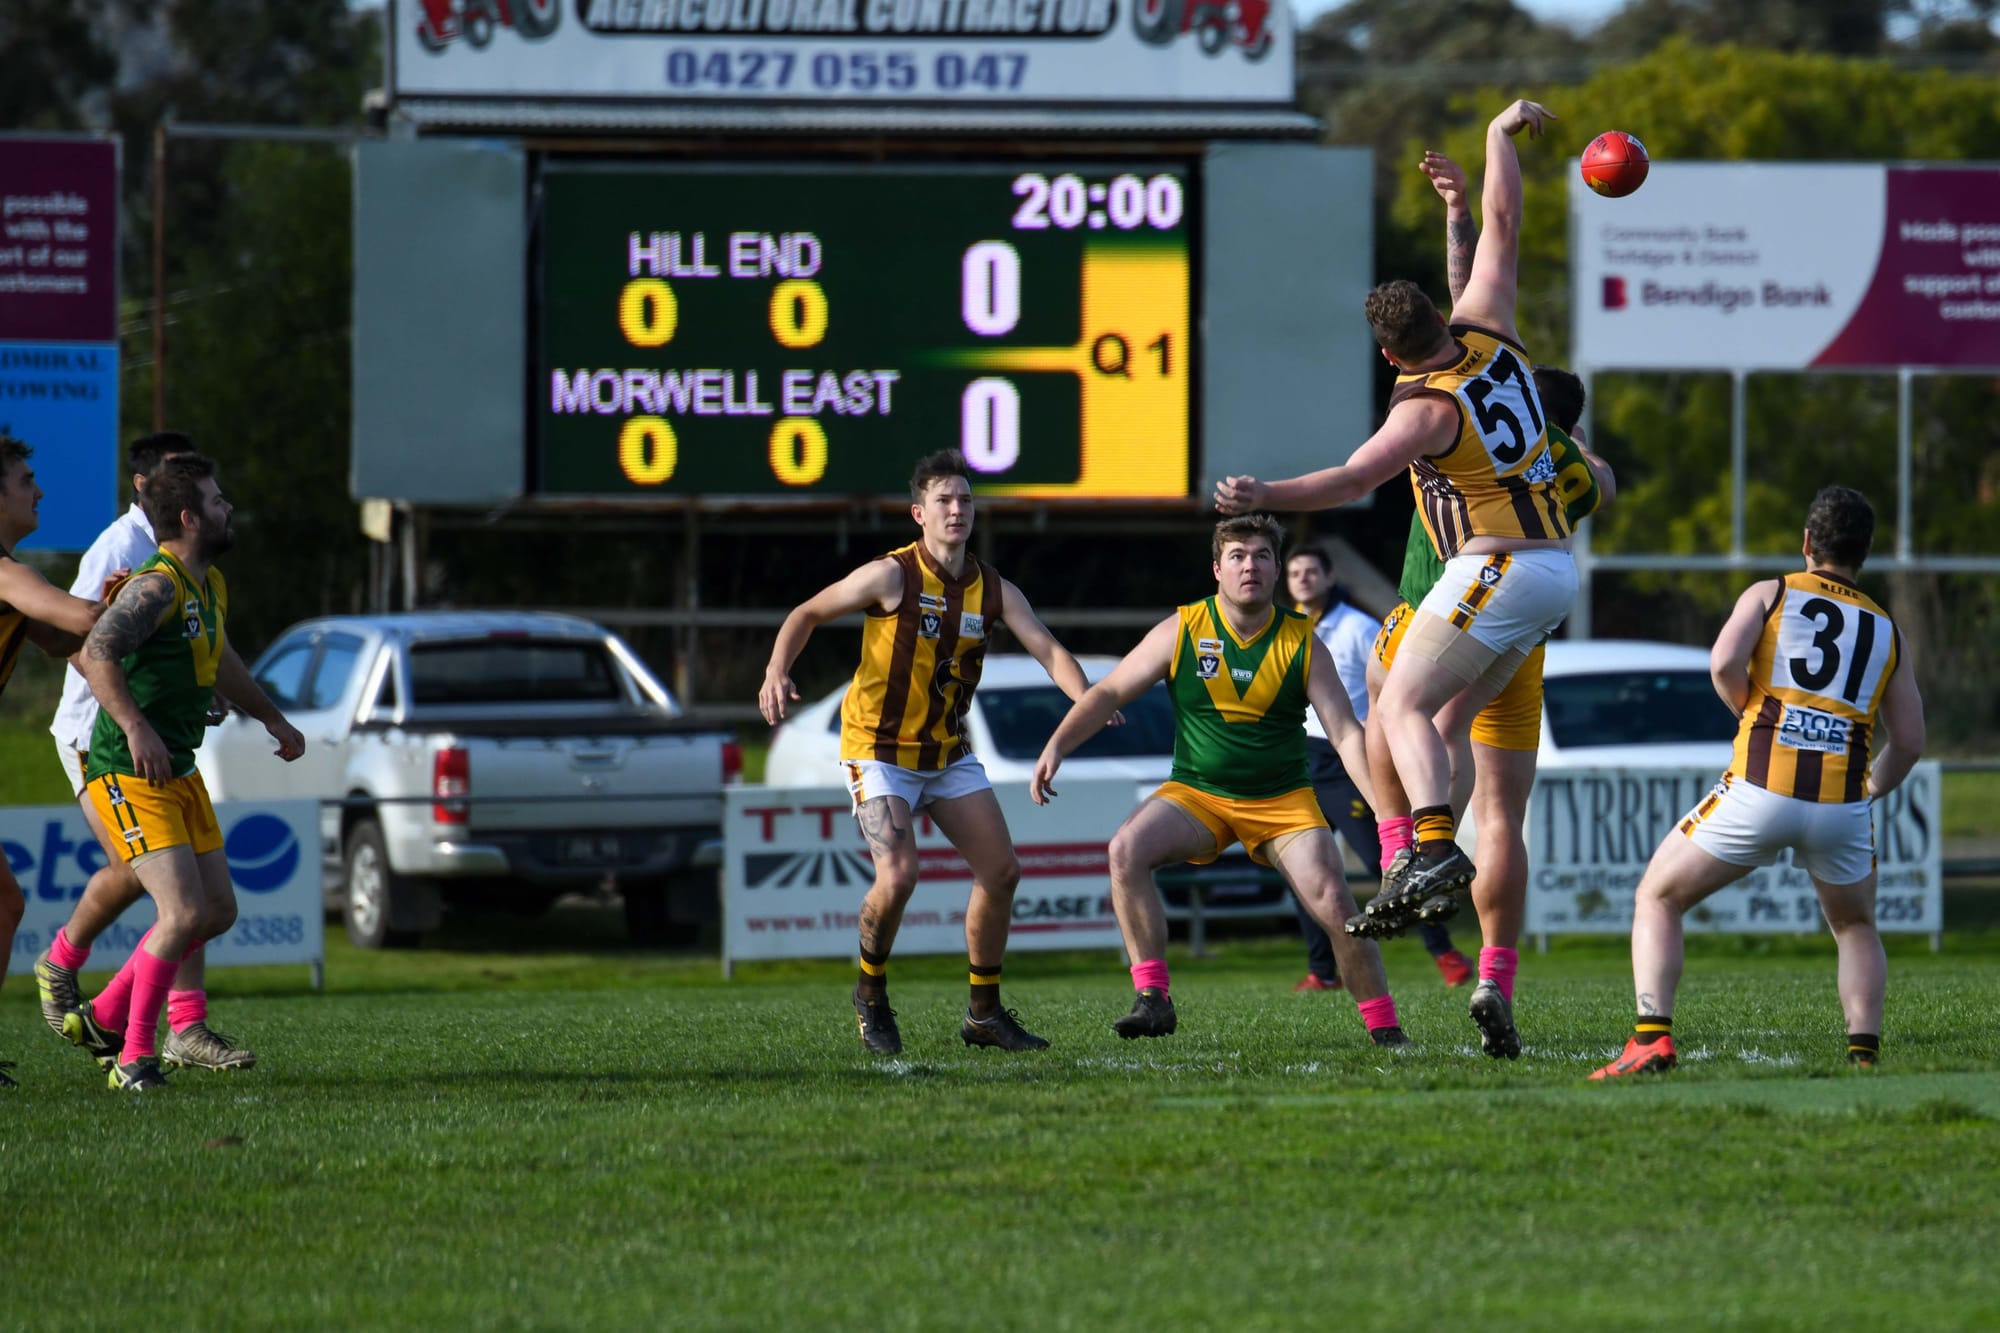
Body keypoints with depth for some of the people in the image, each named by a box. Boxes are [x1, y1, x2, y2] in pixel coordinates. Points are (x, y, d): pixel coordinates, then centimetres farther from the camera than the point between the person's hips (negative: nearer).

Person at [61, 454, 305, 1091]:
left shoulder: (209, 585, 14)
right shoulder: (157, 585, -17)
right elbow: (97, 651, -32)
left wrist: (273, 719, 41)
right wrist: (135, 726, -42)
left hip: (179, 773, 10)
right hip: (128, 775, -10)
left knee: (218, 911, 9)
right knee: (184, 912, -17)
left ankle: (103, 1018, 19)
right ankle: (135, 1055, -5)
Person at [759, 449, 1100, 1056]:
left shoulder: (994, 590, -2)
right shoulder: (892, 575, -14)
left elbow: (1048, 649, -12)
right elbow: (807, 613, -5)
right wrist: (776, 672, -23)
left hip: (949, 751, 6)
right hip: (880, 750, -6)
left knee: (1001, 870, -1)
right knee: (898, 874, -22)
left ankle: (984, 1012, 14)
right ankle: (870, 993, 4)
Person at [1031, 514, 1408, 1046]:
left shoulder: (1303, 644, -4)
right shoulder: (1181, 631, -4)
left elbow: (1346, 733, -7)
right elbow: (1108, 692, 2)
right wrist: (1056, 747, -12)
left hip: (1283, 800, 0)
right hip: (1195, 794, 1)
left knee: (1332, 901, -19)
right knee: (1127, 848, -27)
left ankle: (1384, 1029, -1)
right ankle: (1153, 998, -22)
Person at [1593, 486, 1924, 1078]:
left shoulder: (1770, 595, 11)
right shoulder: (1887, 630, 19)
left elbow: (1724, 663, -7)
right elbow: (1909, 741, 17)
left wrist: (1755, 718, 12)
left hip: (1761, 789, -3)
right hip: (1843, 799, 3)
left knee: (1657, 899, 14)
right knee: (1856, 930, 29)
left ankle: (1651, 1040, -4)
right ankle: (1865, 1053, 10)